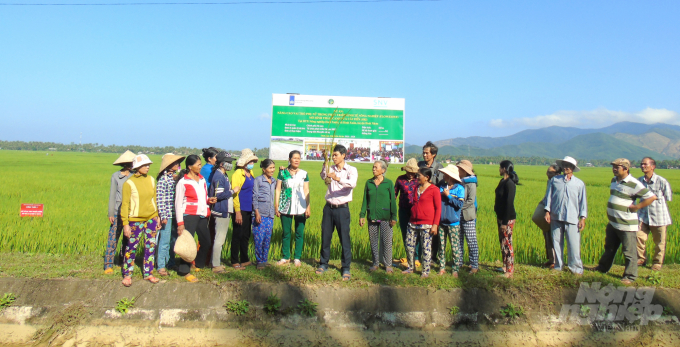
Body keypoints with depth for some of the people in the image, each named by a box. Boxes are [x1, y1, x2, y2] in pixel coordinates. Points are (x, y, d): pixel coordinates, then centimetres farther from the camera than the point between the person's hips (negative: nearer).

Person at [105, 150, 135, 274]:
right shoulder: (116, 176, -2)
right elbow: (112, 195, 0)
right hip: (118, 212, -3)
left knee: (128, 238, 9)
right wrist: (111, 213, -2)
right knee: (113, 238, -2)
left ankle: (123, 261, 23)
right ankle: (108, 265, 6)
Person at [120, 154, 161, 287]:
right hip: (136, 219, -4)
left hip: (151, 218, 4)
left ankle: (148, 273, 21)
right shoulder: (129, 183, -9)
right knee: (132, 246, 5)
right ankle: (127, 274, 21)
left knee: (150, 246, 8)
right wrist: (125, 223, -11)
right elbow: (125, 204, -8)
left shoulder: (151, 180, 4)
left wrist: (158, 217, 12)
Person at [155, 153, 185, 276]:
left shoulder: (175, 177, 11)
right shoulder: (163, 179, -9)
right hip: (167, 214, -7)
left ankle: (171, 263, 25)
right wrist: (163, 216, -14)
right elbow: (159, 198, -12)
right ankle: (161, 266, 9)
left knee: (174, 240, 13)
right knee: (165, 240, -2)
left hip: (176, 214, 7)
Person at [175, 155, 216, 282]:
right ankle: (185, 271, 8)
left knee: (206, 242, 12)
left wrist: (209, 200, 2)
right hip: (189, 216, -7)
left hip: (202, 215, 7)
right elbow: (178, 203, -7)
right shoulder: (183, 182, -6)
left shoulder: (202, 179, 14)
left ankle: (199, 264, 32)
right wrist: (180, 223, -12)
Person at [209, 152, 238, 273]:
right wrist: (233, 191, -12)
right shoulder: (218, 176, -15)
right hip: (221, 211, -10)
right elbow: (219, 195, -21)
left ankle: (215, 262, 27)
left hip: (224, 211, 10)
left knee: (221, 238, 17)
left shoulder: (223, 175, 15)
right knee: (219, 239, -4)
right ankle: (216, 266, 3)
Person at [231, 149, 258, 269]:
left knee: (246, 236, 15)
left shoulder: (251, 173, 12)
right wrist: (237, 212, -18)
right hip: (240, 210, -8)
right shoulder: (237, 174, -11)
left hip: (249, 210, 8)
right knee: (237, 236, 2)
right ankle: (235, 262, 12)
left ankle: (244, 260, 26)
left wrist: (254, 209, 13)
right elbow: (235, 193, -14)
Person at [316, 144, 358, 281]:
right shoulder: (331, 169, 10)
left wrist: (337, 178, -36)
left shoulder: (351, 170, -2)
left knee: (344, 238, -1)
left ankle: (346, 268, 8)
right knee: (325, 237, 10)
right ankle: (323, 264, 24)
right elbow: (323, 176, -10)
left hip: (342, 208, -4)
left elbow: (352, 184, -21)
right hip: (329, 208, 4)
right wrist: (325, 162, -22)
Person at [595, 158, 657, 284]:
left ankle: (630, 276, 16)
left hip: (627, 225, -8)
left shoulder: (633, 184, -17)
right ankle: (603, 268, 37)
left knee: (629, 252, 4)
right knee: (609, 248, 22)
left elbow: (652, 197, -19)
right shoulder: (614, 180, 9)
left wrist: (636, 207, -17)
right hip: (612, 223, 8)